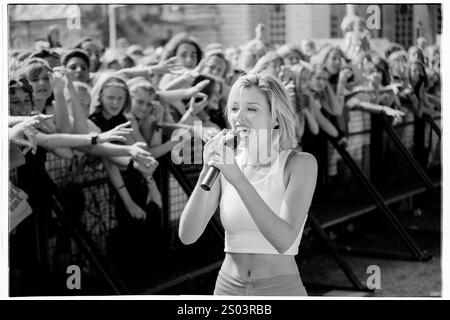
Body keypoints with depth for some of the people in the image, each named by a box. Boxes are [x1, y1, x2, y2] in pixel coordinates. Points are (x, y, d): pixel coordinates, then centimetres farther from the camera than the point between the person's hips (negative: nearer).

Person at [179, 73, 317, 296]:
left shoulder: (301, 164, -8)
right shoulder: (224, 164, 2)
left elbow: (284, 241, -21)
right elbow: (187, 235, -7)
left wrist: (237, 177, -26)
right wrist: (206, 172, -19)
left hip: (281, 289, -3)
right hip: (228, 288, 3)